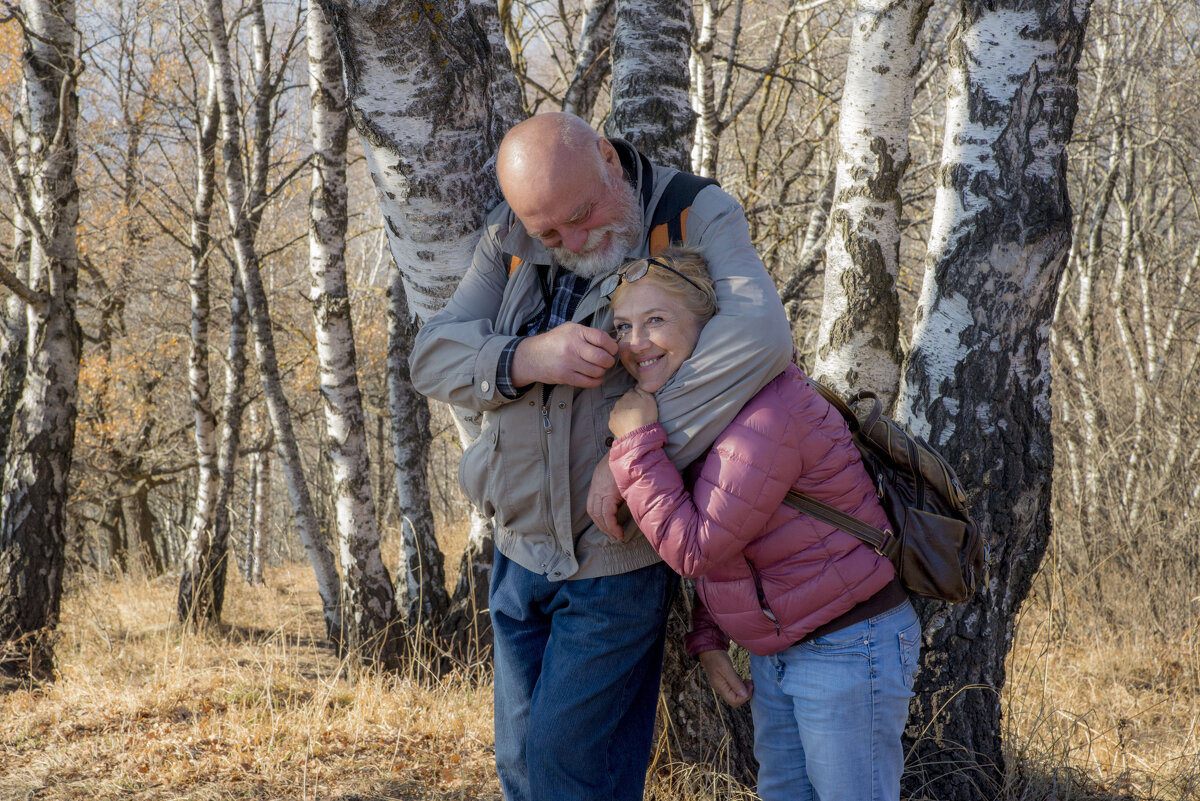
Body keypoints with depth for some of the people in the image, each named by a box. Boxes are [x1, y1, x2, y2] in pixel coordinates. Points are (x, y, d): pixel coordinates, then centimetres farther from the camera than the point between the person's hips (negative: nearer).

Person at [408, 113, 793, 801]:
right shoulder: (512, 241, -1)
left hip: (621, 551, -6)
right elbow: (435, 356, -6)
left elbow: (758, 333, -36)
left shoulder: (695, 219, -17)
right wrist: (529, 359, -28)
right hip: (523, 549, 6)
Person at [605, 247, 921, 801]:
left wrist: (637, 442, -23)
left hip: (848, 648, -10)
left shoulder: (766, 413, -26)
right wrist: (706, 641, 9)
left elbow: (694, 547, -26)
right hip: (778, 649, 10)